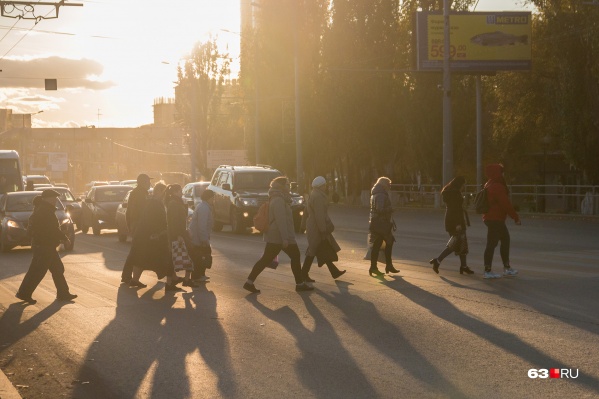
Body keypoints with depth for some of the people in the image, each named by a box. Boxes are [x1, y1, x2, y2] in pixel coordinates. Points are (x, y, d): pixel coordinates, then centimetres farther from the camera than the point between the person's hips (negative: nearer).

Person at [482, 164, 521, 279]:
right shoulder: (497, 187, -18)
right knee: (492, 243, -7)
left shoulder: (489, 185, 14)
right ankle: (487, 271, -4)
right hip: (495, 219, -11)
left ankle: (507, 268, 23)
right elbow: (505, 204, -20)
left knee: (505, 240, 18)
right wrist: (516, 217, -13)